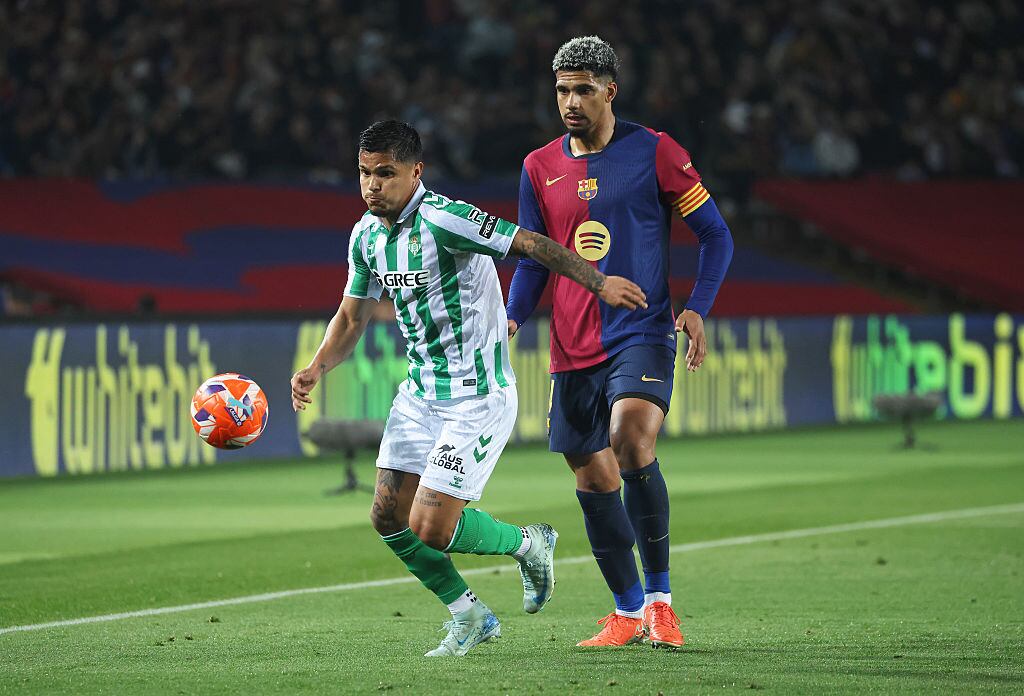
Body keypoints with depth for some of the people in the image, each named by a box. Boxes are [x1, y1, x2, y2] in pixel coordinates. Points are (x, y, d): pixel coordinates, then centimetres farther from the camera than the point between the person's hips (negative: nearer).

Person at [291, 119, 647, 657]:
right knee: (388, 517, 5)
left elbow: (529, 243, -22)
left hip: (477, 398, -8)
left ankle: (526, 544, 16)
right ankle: (470, 617, 22)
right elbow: (352, 316, 16)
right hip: (420, 392, 8)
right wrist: (316, 369, 0)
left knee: (429, 528, -12)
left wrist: (598, 281, -28)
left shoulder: (441, 218, -21)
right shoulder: (367, 235, 5)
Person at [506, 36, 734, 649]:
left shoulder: (654, 152, -2)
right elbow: (533, 260, 16)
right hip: (573, 349, 5)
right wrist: (512, 317, -2)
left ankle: (659, 595, -16)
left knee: (631, 442, -28)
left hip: (642, 333, -5)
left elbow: (715, 234, 2)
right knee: (594, 482, 7)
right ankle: (629, 611, 24)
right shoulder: (540, 168, 10)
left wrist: (698, 310, -12)